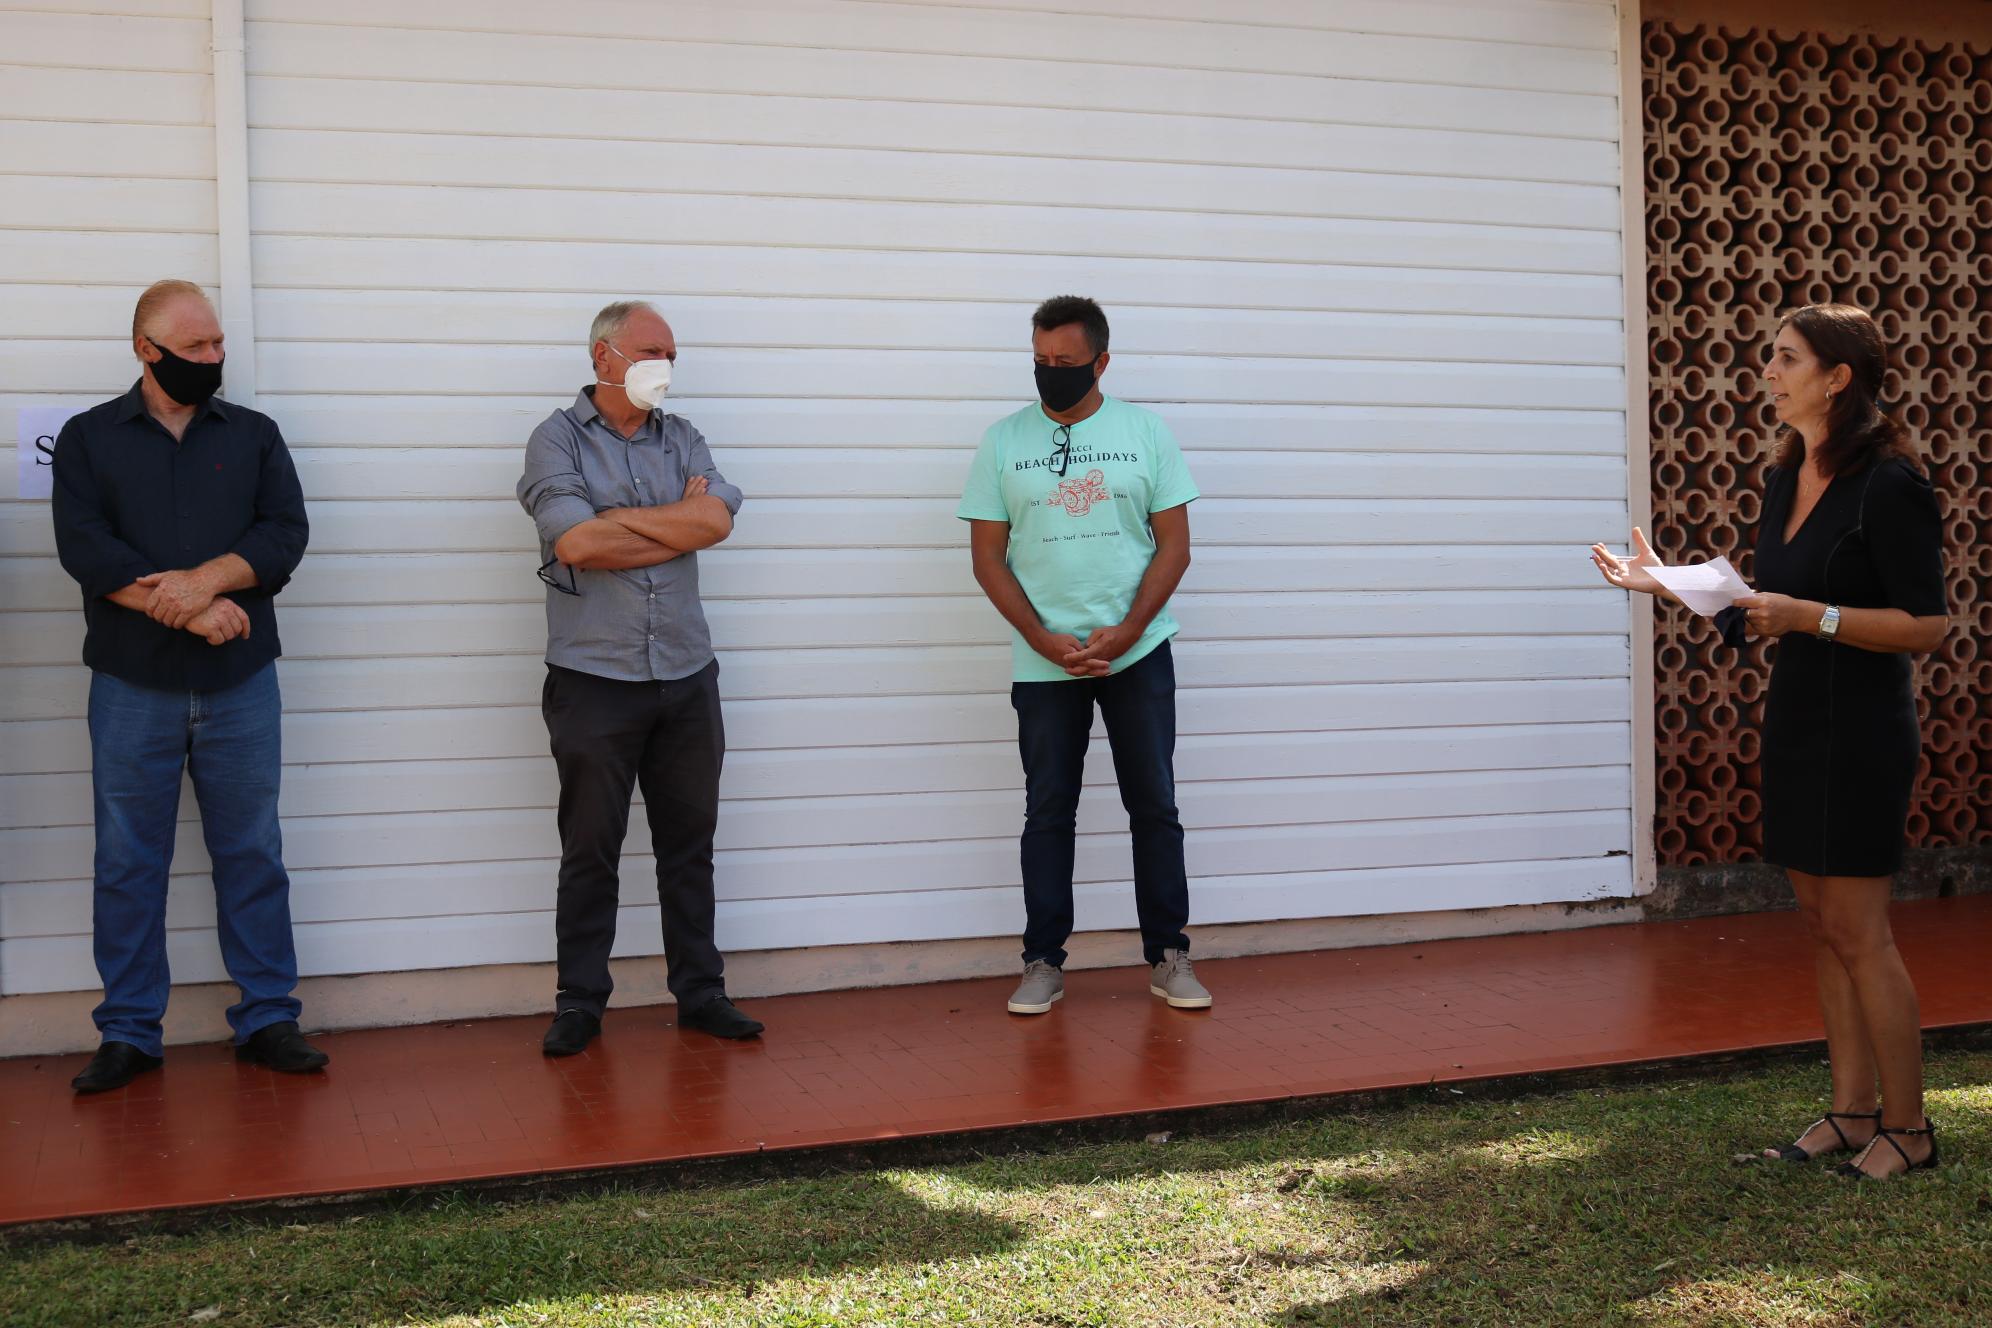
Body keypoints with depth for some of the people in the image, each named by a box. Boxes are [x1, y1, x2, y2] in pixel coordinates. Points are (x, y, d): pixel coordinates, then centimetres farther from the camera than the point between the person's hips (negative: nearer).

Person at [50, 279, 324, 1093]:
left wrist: (202, 580, -17)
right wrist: (192, 613, -15)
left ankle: (267, 1020, 13)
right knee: (127, 862, 4)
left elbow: (285, 534, -2)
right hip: (131, 687, -1)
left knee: (252, 854, 5)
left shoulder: (254, 435, 10)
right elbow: (84, 547, -7)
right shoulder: (90, 438, 6)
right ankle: (129, 1034, 14)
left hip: (240, 682, 1)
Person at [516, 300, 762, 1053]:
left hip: (686, 678, 4)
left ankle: (699, 992, 19)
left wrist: (618, 519, -10)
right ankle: (580, 1004, 14)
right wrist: (677, 521, -6)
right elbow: (575, 542, -17)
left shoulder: (680, 439, 11)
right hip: (594, 679, -4)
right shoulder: (558, 439, -1)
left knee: (689, 843, 10)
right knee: (590, 849, 4)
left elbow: (717, 520, -7)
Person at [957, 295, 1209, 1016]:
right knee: (1047, 814, 5)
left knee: (1154, 807, 4)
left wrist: (1124, 633, -12)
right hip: (1042, 660, 0)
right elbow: (987, 556, 1)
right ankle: (1044, 963, 13)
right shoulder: (1004, 441, 3)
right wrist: (1046, 641, -10)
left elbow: (1174, 546, 0)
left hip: (1137, 653, 0)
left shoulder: (1145, 432, 2)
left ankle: (1167, 956, 14)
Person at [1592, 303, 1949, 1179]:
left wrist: (1810, 616, -24)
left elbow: (1928, 627, -17)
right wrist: (1669, 582, 9)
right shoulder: (1785, 481, 11)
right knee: (1822, 929, 12)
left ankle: (1907, 1130, 10)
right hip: (1795, 722, 8)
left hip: (1861, 732, -8)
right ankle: (1852, 1113, 22)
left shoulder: (1890, 487, -15)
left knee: (1858, 935, -3)